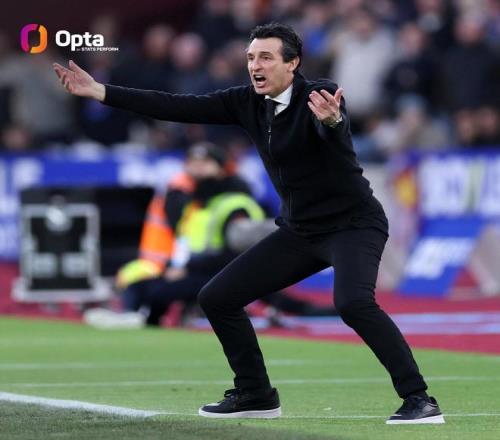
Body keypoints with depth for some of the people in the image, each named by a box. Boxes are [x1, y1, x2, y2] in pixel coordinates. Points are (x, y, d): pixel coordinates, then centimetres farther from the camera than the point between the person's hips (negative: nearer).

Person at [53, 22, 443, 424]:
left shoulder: (320, 96, -21)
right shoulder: (248, 103, -3)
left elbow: (333, 125, -44)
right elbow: (180, 107, -3)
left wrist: (332, 120, -70)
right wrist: (100, 92, -7)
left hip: (354, 224, -7)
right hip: (299, 231, 8)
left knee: (352, 302, -34)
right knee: (217, 297, 5)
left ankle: (420, 401, -25)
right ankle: (256, 395, 22)